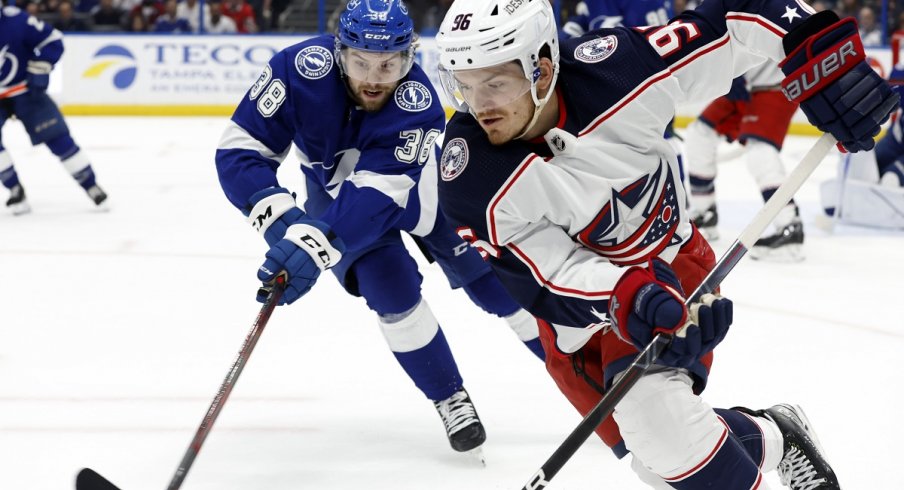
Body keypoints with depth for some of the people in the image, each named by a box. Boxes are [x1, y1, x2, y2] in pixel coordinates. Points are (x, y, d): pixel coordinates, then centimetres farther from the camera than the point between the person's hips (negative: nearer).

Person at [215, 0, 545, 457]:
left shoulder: (417, 105, -37)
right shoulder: (301, 69, -35)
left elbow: (377, 196, -47)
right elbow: (240, 149, -33)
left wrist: (316, 246, -61)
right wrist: (279, 217, -49)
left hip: (417, 180, 0)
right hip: (335, 187, 1)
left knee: (486, 269, -1)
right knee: (389, 284, -18)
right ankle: (450, 399, 0)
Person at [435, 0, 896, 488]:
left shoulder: (615, 69, -27)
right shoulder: (468, 176, -25)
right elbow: (548, 274, -25)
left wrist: (823, 62, -27)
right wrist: (628, 298, -42)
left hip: (670, 261, -2)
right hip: (581, 312, 2)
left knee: (650, 408, -24)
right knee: (661, 448, -3)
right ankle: (771, 440, 25)